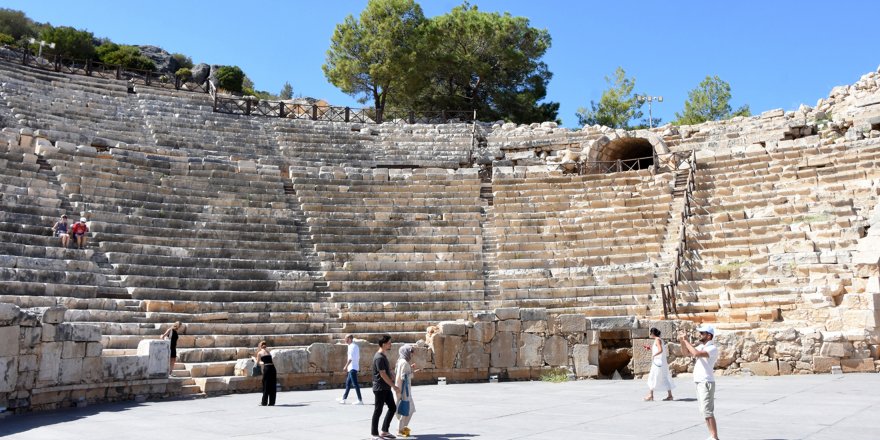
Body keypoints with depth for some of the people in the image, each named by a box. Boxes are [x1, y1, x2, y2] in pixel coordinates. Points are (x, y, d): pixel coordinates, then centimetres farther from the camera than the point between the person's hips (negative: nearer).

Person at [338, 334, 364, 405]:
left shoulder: (352, 346, -13)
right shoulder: (356, 346, 15)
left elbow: (350, 358, -20)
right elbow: (358, 358, 18)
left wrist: (346, 366, -17)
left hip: (352, 368, -10)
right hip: (353, 368, 10)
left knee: (355, 384, -8)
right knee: (348, 383, 15)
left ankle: (360, 400, -8)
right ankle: (343, 399, 21)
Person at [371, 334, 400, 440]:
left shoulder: (383, 356, 11)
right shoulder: (379, 358, -19)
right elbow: (383, 375, -21)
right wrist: (394, 386, -17)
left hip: (386, 388, 10)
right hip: (380, 388, -10)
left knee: (393, 408, 12)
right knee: (378, 411, 0)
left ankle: (384, 431, 20)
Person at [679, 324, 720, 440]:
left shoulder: (712, 348, -15)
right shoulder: (702, 346, 13)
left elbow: (696, 353, -30)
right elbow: (686, 353, 18)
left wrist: (686, 340, -20)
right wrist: (682, 341, 2)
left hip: (706, 383, -9)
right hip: (699, 383, 9)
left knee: (707, 411, -11)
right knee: (704, 411, 12)